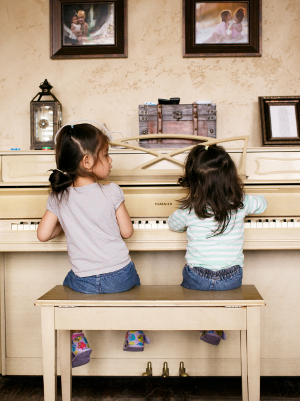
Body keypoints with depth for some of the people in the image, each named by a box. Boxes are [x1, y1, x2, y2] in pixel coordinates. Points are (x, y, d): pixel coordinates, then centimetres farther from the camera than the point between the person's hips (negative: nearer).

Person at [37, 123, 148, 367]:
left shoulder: (58, 198, -6)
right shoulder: (112, 192, -13)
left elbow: (43, 235, -3)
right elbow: (127, 232, -7)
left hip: (84, 282, 1)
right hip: (120, 277, -1)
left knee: (69, 283, 35)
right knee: (132, 279, 34)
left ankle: (79, 343, 27)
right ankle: (135, 336, 38)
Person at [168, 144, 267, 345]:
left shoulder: (189, 210, -12)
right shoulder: (241, 203, -7)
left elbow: (173, 224, 11)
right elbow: (262, 203, 16)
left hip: (197, 279, -1)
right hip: (232, 279, 1)